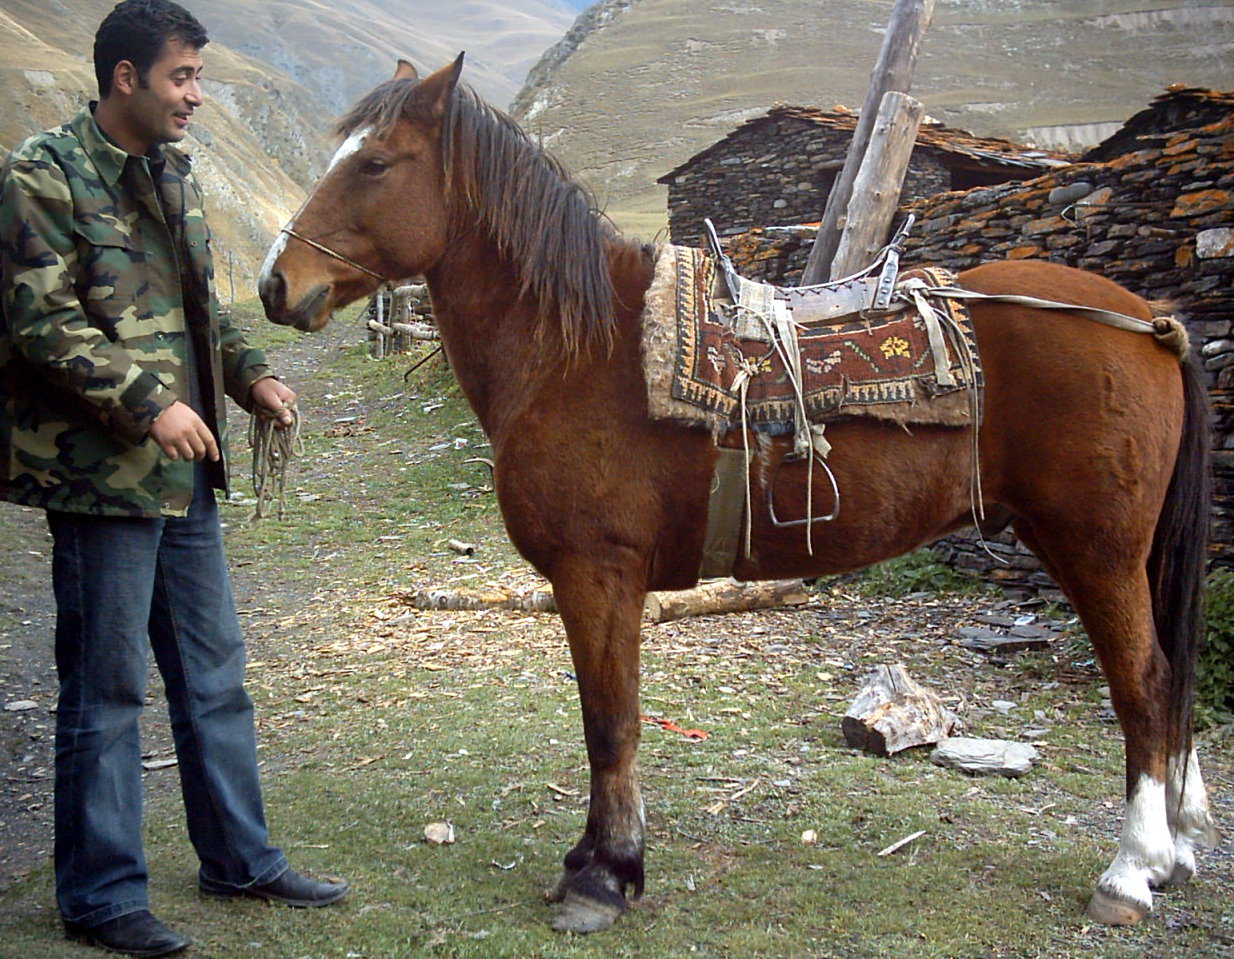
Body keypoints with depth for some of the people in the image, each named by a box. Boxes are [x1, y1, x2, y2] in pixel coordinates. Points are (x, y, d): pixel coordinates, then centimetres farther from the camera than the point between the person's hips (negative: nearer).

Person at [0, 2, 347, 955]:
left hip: (184, 472, 8)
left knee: (214, 673, 16)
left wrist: (250, 375, 7)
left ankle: (241, 857, 30)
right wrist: (147, 402, -24)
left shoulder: (173, 171, 14)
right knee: (106, 689, 2)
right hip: (99, 474, -8)